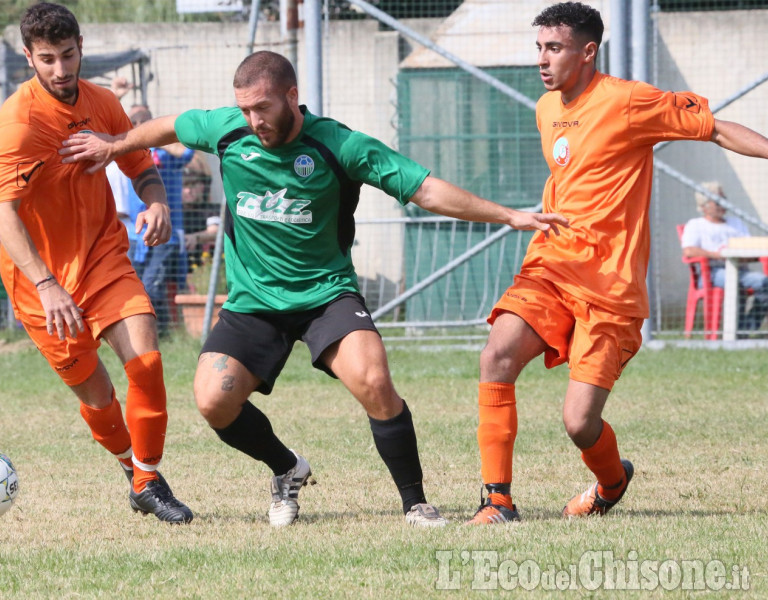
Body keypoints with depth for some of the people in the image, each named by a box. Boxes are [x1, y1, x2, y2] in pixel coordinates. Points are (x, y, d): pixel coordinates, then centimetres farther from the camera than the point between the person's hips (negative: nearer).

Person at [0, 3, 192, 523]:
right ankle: (137, 471, 29)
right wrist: (46, 286, -41)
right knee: (96, 395, 1)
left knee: (147, 358, -16)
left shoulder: (102, 104, 0)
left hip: (104, 256, 4)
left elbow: (142, 167, 15)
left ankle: (149, 482, -2)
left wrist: (157, 204, -9)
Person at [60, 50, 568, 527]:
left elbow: (425, 188, -14)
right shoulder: (226, 130, -6)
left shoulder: (338, 146, -15)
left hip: (326, 292, -3)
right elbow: (171, 127, 18)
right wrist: (115, 145, 28)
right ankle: (287, 470, 17)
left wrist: (509, 216, -19)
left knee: (373, 383, -27)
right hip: (252, 300, 3)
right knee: (213, 401, -14)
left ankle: (415, 501, -8)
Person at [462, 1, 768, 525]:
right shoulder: (547, 109, 14)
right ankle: (498, 500, -15)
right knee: (498, 355, -22)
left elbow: (715, 128, -6)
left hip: (610, 285, -6)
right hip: (551, 267, 6)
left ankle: (613, 480, 27)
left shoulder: (626, 102, -8)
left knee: (580, 423, -10)